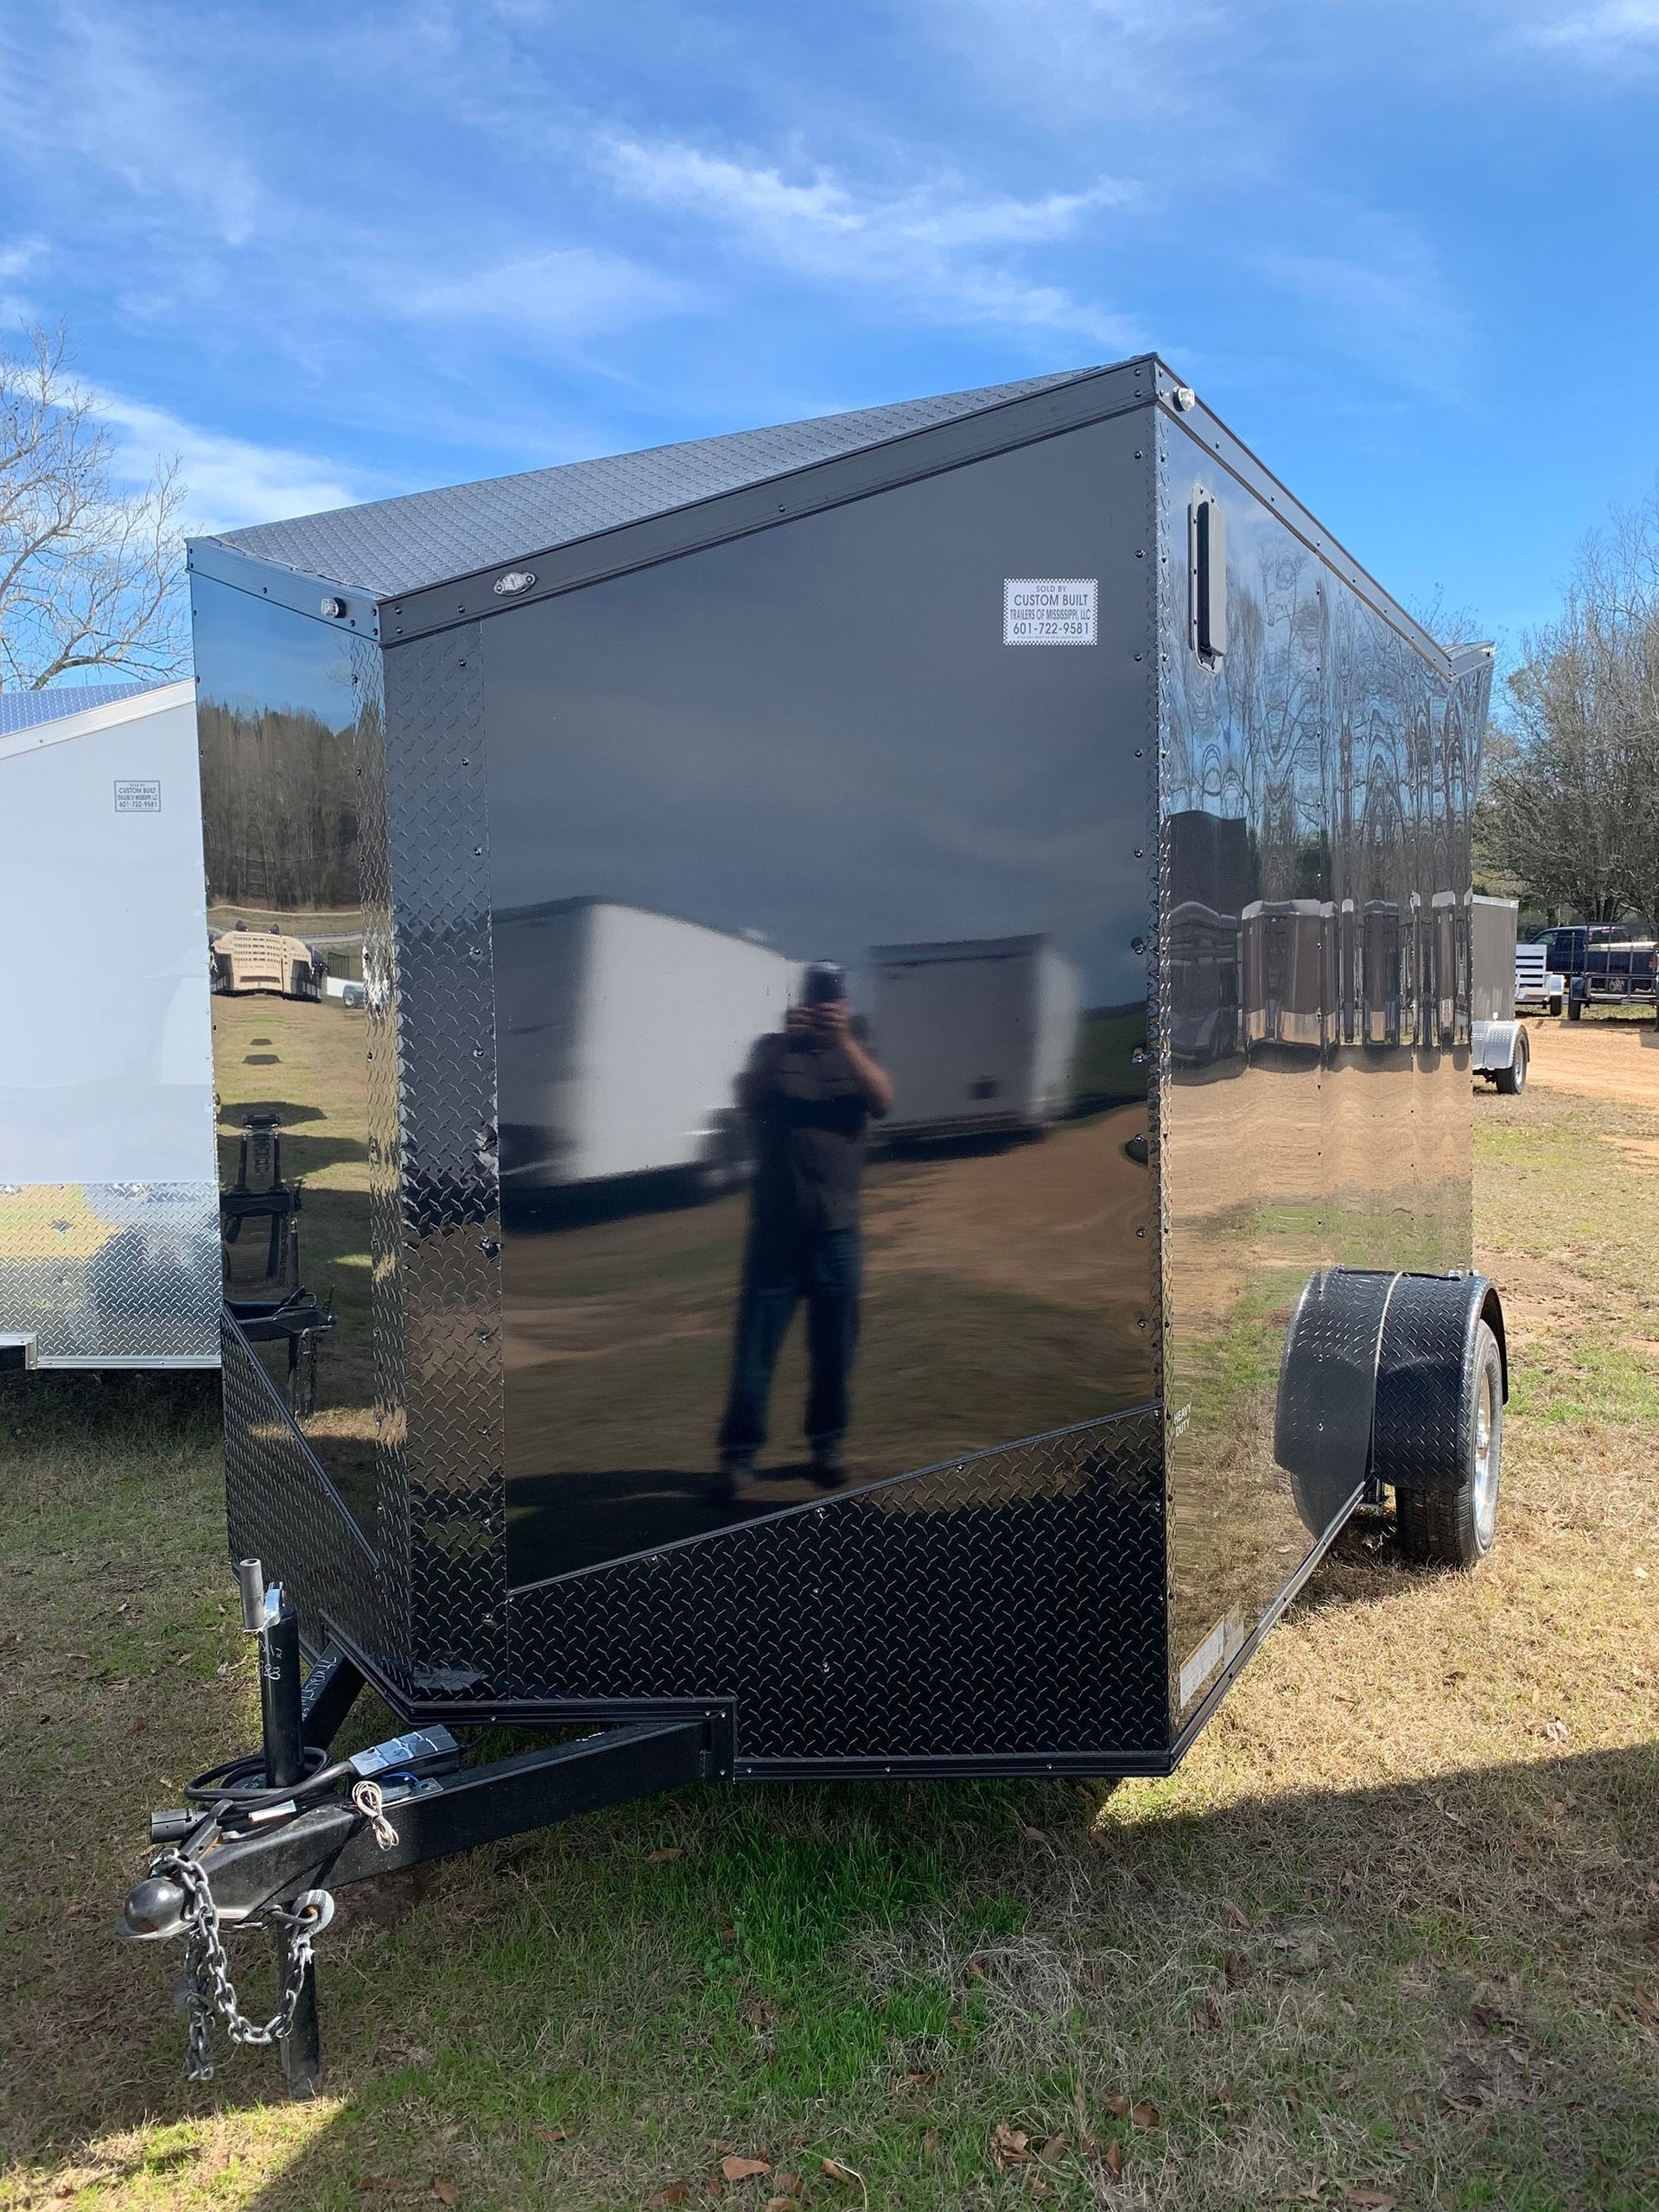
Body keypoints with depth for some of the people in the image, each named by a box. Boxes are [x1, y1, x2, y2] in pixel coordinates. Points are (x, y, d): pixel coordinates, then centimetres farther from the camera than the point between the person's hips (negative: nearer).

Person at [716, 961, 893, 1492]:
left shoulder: (854, 1056, 8)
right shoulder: (773, 1049, 5)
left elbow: (882, 1100, -12)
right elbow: (746, 1098, -14)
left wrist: (845, 1042, -25)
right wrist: (784, 1042, -28)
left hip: (837, 1233, 1)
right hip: (775, 1229, -1)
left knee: (834, 1352, 8)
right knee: (754, 1351, -1)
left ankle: (827, 1443, 24)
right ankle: (739, 1452, 9)